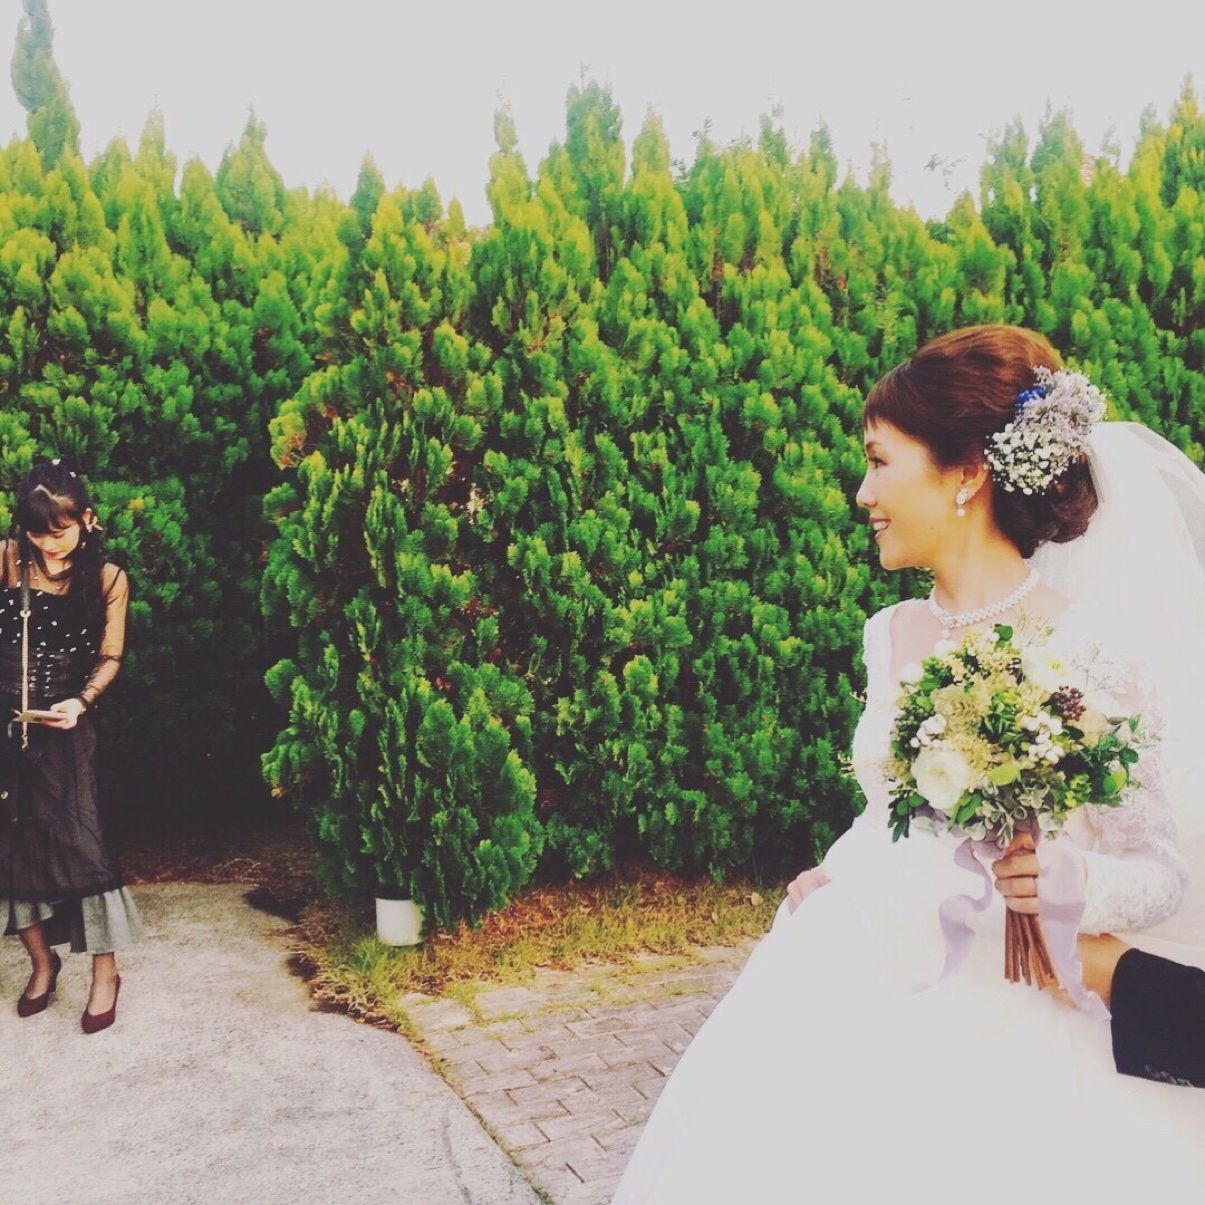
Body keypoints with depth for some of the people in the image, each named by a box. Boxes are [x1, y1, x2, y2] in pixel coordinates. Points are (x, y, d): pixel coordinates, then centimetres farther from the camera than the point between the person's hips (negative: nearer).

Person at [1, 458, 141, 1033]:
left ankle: (105, 972, 13)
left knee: (79, 841, -3)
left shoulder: (107, 577, -5)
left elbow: (109, 658, 0)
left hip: (64, 727, -2)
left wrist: (80, 703, -16)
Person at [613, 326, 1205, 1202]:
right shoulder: (892, 636, 5)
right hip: (856, 993, 4)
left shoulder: (1093, 644, -12)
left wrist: (1075, 885, -25)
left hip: (1005, 1020, -4)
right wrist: (835, 875, 3)